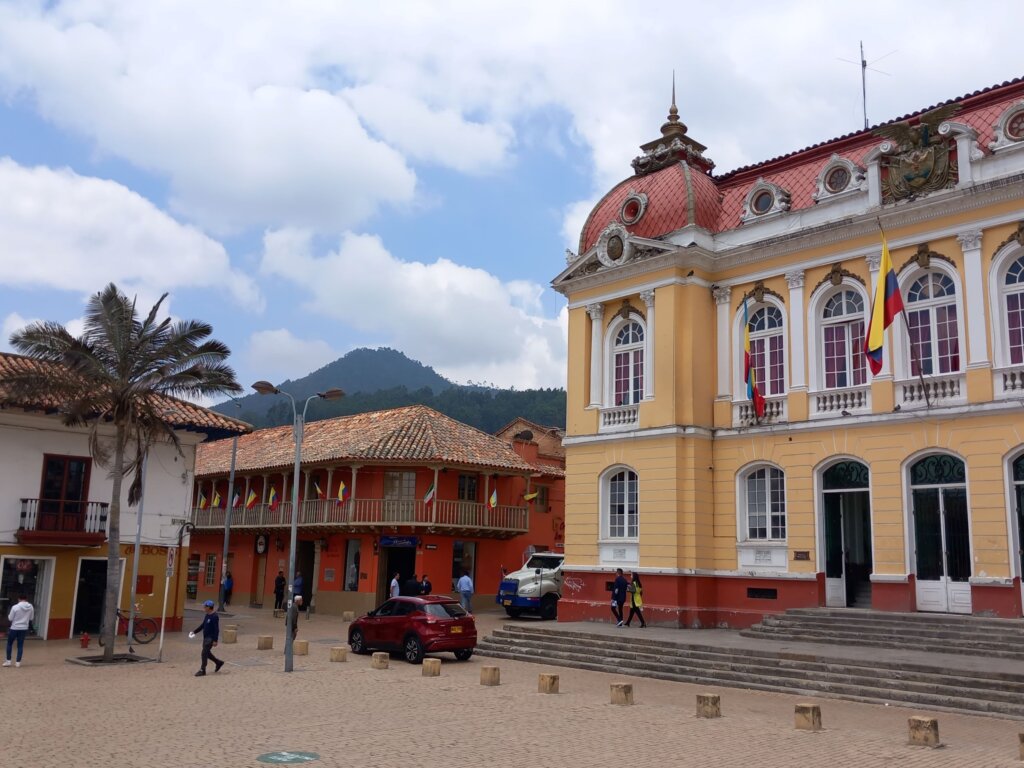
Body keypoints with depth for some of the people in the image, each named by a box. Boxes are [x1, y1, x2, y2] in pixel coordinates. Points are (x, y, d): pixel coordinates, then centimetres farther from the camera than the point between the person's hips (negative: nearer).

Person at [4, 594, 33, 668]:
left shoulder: (15, 607, -15)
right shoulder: (31, 607, -3)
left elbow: (10, 619, -7)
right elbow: (31, 618, 7)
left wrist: (9, 615, 13)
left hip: (14, 628, -3)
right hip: (24, 629, 3)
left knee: (9, 644, 14)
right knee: (20, 645, 10)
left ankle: (8, 661, 14)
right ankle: (18, 662, 12)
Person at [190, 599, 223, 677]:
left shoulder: (214, 617, -18)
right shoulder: (207, 616, 9)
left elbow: (217, 629, -20)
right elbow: (202, 625, 22)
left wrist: (215, 640, -22)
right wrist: (194, 632, 14)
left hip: (211, 638, -9)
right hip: (206, 638, 9)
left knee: (204, 653, -10)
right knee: (207, 653, 15)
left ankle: (202, 670, -3)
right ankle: (218, 663, 32)